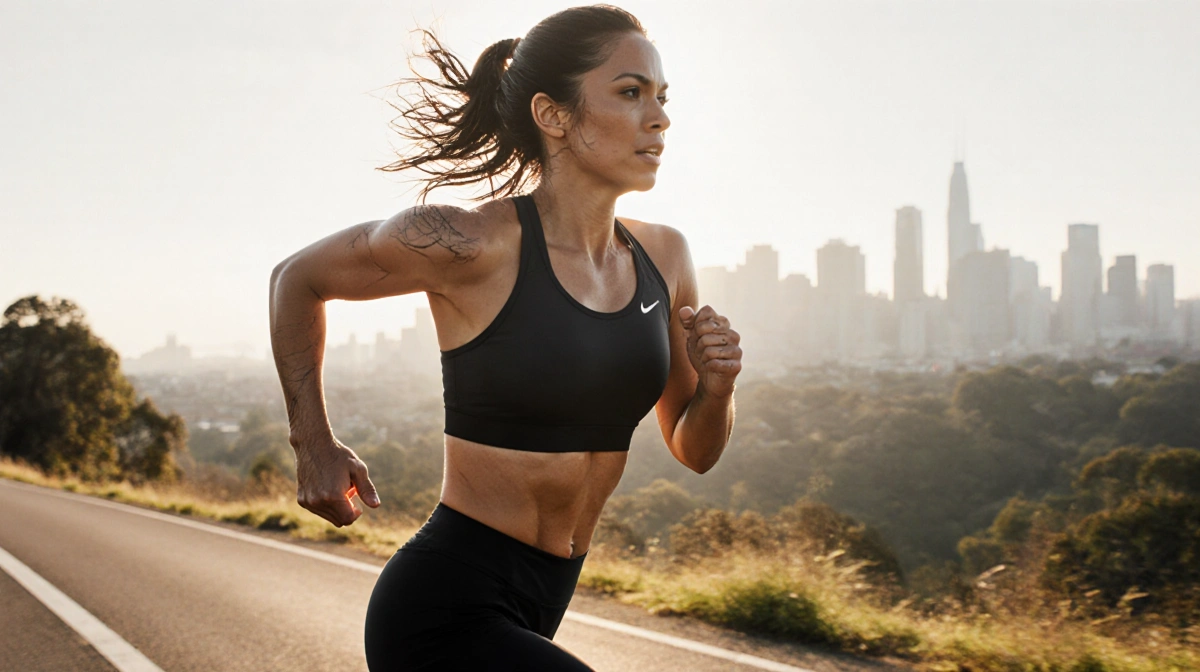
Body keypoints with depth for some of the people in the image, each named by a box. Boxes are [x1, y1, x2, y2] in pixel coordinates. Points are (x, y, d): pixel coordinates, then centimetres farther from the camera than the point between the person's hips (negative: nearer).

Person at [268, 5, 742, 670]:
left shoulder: (662, 256, 2)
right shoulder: (470, 243, -16)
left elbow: (694, 451, 12)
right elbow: (297, 278, 2)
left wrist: (716, 385, -10)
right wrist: (315, 449, 3)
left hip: (535, 609, 8)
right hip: (445, 611, -7)